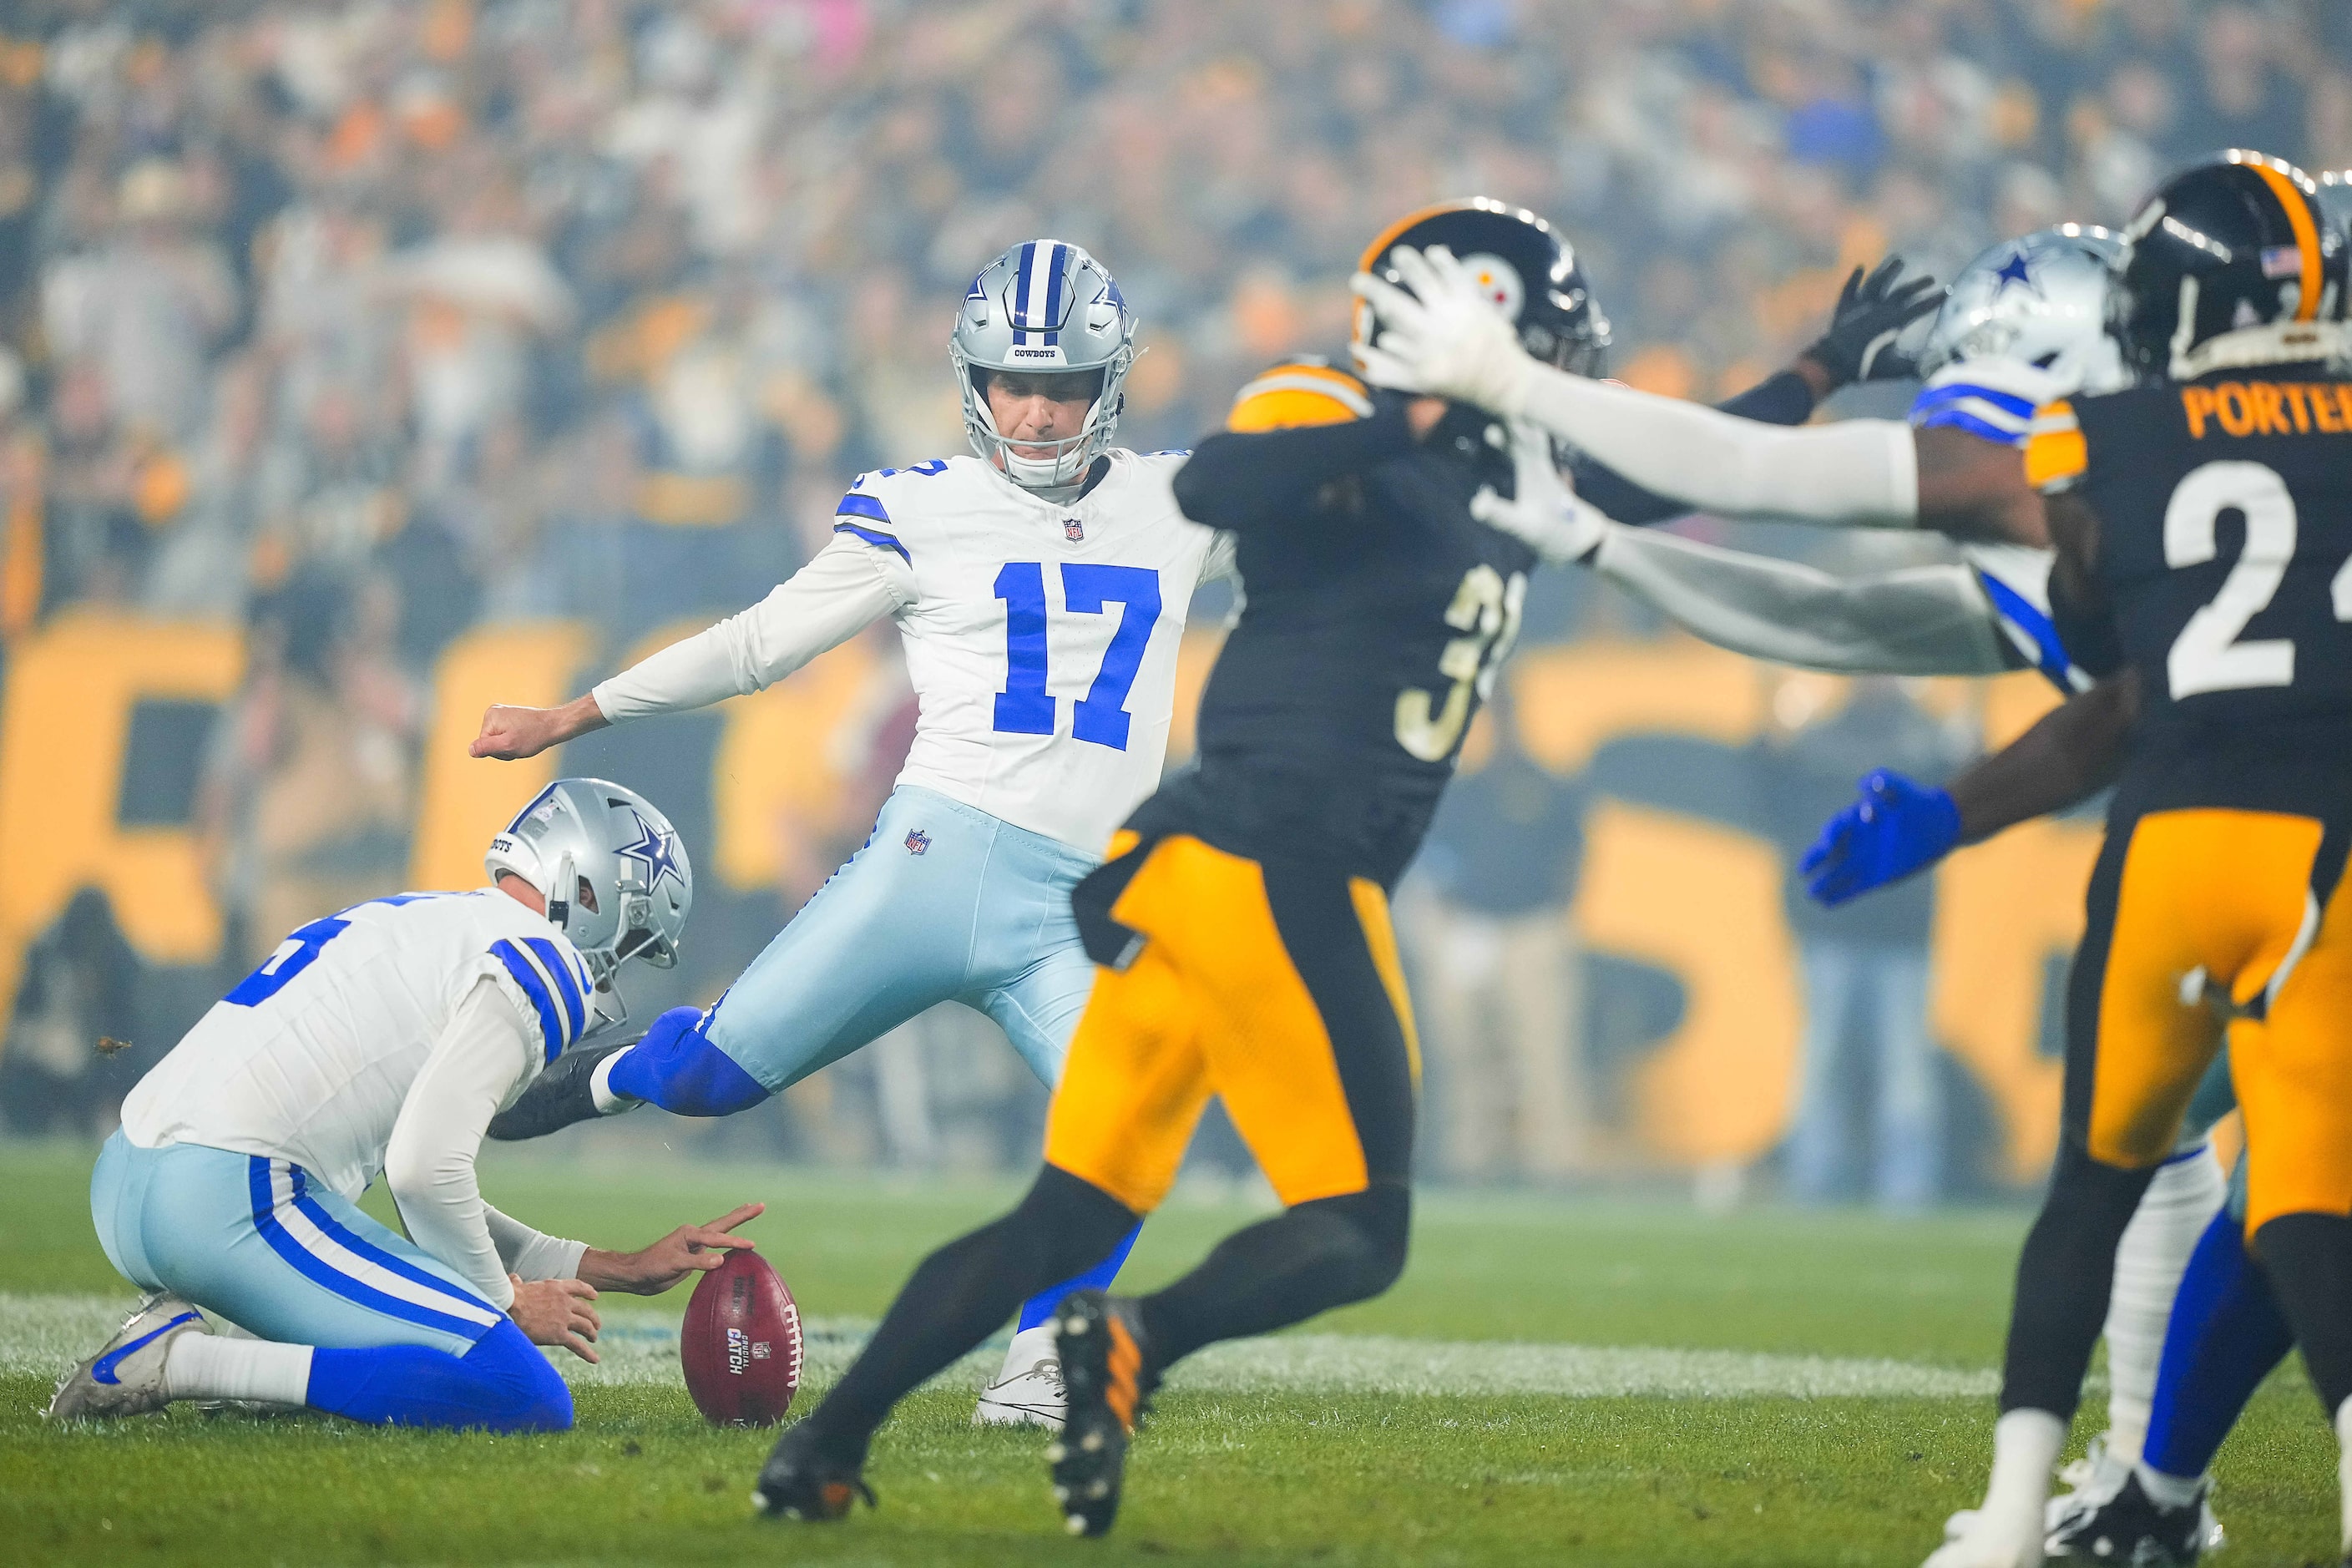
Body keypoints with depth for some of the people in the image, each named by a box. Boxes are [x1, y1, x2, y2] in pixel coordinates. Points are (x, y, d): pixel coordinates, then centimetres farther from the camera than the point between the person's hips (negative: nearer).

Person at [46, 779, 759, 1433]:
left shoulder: (418, 924, 28)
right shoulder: (542, 964, -3)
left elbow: (432, 1197, 29)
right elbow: (427, 1171, -13)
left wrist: (622, 1270, 28)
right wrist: (506, 1302, 4)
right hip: (231, 1200, -10)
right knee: (528, 1399, -14)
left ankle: (179, 1335, 5)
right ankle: (189, 1363, -17)